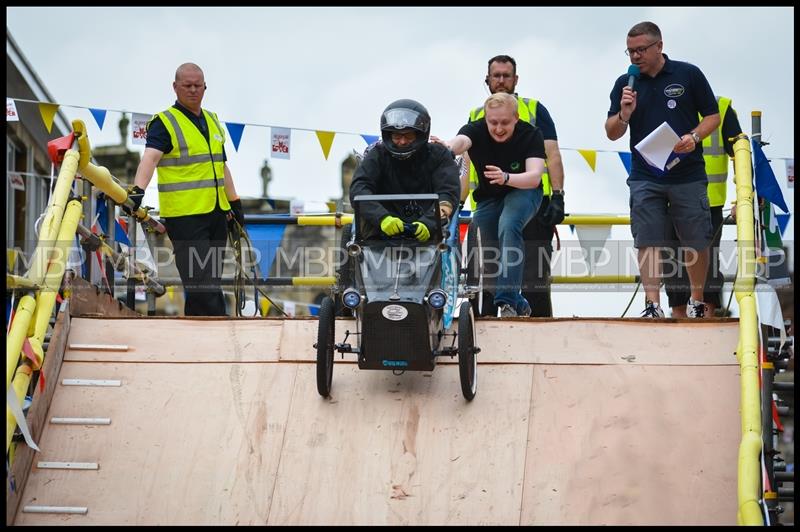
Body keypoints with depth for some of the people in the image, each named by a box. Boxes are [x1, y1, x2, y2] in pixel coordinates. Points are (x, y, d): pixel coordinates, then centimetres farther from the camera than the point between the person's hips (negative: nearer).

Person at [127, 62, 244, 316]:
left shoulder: (213, 121, 18)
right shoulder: (164, 123, -5)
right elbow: (150, 158, -22)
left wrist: (235, 202, 25)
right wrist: (138, 190, -38)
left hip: (216, 213, 8)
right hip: (184, 216, -8)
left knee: (210, 282, 10)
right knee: (203, 285, -12)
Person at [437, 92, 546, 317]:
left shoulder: (531, 134, -22)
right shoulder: (476, 130, -21)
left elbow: (534, 177, -33)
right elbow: (461, 141, -44)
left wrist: (505, 178, -54)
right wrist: (449, 147, -70)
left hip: (523, 191, -3)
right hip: (488, 197, 4)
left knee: (508, 226, -32)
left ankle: (507, 301, -36)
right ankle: (520, 305, 29)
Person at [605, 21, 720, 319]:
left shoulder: (689, 74, 1)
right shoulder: (625, 84, 7)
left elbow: (713, 116, 5)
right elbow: (612, 134, 7)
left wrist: (694, 137, -14)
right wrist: (624, 114, -14)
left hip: (688, 175, -1)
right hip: (644, 178, 1)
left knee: (696, 243, 5)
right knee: (648, 243, -6)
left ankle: (697, 301, 22)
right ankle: (653, 305, -4)